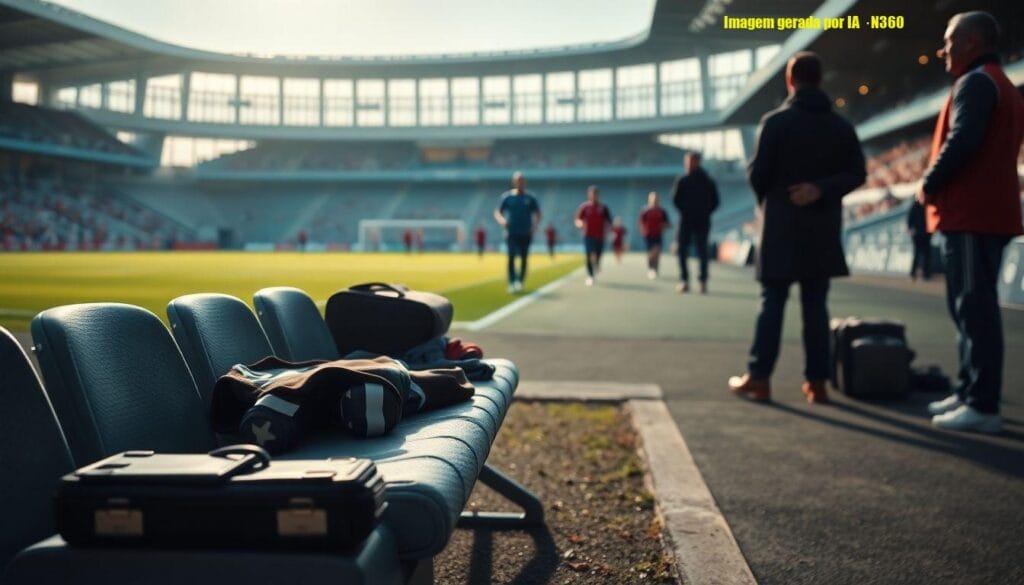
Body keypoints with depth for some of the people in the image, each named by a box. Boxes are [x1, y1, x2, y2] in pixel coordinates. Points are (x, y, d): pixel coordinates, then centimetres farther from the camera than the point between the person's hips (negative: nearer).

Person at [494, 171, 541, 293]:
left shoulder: (530, 198, 6)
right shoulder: (507, 197, 4)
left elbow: (537, 213, 13)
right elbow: (497, 212, 6)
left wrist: (535, 225, -6)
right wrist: (501, 220, -15)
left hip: (526, 233, 1)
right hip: (511, 233, -1)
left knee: (523, 259, 4)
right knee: (511, 257, -11)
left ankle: (520, 281, 17)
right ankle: (512, 283, -8)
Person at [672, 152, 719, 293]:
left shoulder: (682, 180, -4)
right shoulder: (709, 181, 7)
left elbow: (675, 199, -8)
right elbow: (715, 202, 4)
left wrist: (684, 211, 5)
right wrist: (705, 212, 8)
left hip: (686, 220, -3)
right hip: (703, 221, 3)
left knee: (683, 250, 4)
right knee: (702, 251, 7)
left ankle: (684, 281, -5)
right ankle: (703, 282, 1)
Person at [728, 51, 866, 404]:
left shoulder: (776, 121, -6)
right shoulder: (841, 126, 8)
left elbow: (758, 174, -7)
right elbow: (856, 173, 0)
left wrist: (765, 200, 12)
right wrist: (822, 190, -6)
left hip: (782, 224, -3)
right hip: (823, 227, 3)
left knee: (772, 303, 2)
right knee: (816, 305, 7)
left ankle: (758, 378, 3)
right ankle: (816, 382, 8)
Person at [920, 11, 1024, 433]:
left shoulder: (976, 82, -9)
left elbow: (962, 141, -22)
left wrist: (929, 185, -8)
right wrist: (939, 185, 12)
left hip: (970, 214, -10)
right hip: (987, 211, 10)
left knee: (975, 309, -10)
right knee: (970, 308, 13)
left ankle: (983, 406, -9)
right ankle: (968, 393, 18)